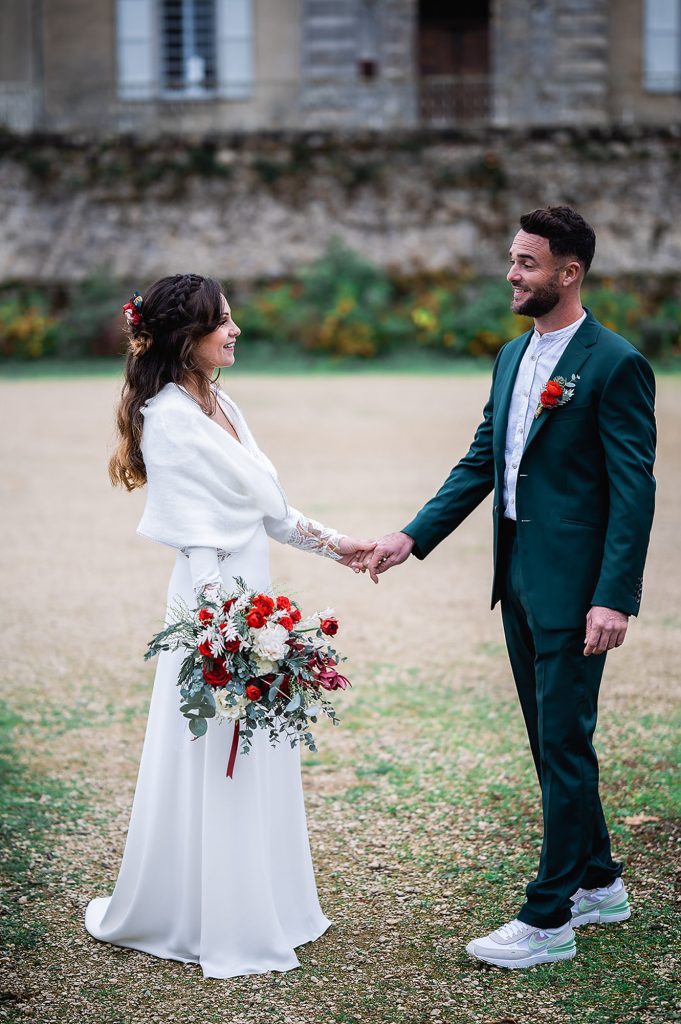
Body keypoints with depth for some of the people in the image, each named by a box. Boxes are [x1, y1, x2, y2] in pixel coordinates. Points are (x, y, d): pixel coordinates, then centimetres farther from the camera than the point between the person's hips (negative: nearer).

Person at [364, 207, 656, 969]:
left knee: (564, 745, -2)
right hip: (518, 577, 8)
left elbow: (634, 490, -16)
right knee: (552, 740, 16)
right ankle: (598, 883, 31)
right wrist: (413, 537, 8)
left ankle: (549, 919, 6)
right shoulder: (513, 356, 12)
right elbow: (480, 463, 15)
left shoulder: (615, 364, -13)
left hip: (574, 586, -8)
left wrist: (615, 598, -22)